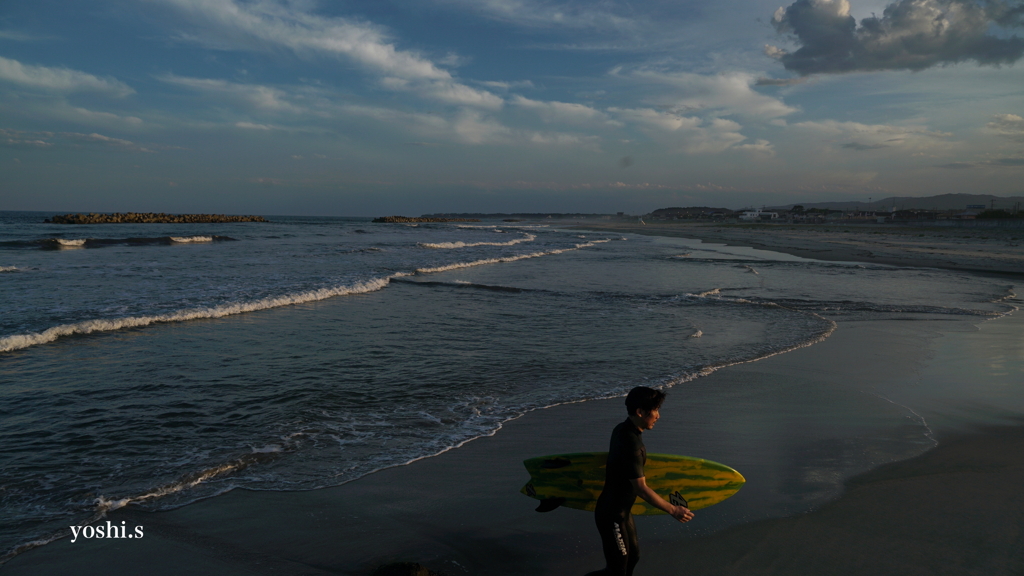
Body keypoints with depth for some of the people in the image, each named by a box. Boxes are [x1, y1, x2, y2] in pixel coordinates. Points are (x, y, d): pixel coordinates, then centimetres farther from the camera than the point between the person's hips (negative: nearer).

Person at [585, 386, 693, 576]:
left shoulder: (622, 429, -1)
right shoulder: (631, 444, -31)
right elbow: (641, 489, -28)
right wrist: (673, 510, -21)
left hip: (621, 510, 10)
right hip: (612, 516, -10)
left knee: (632, 557, 22)